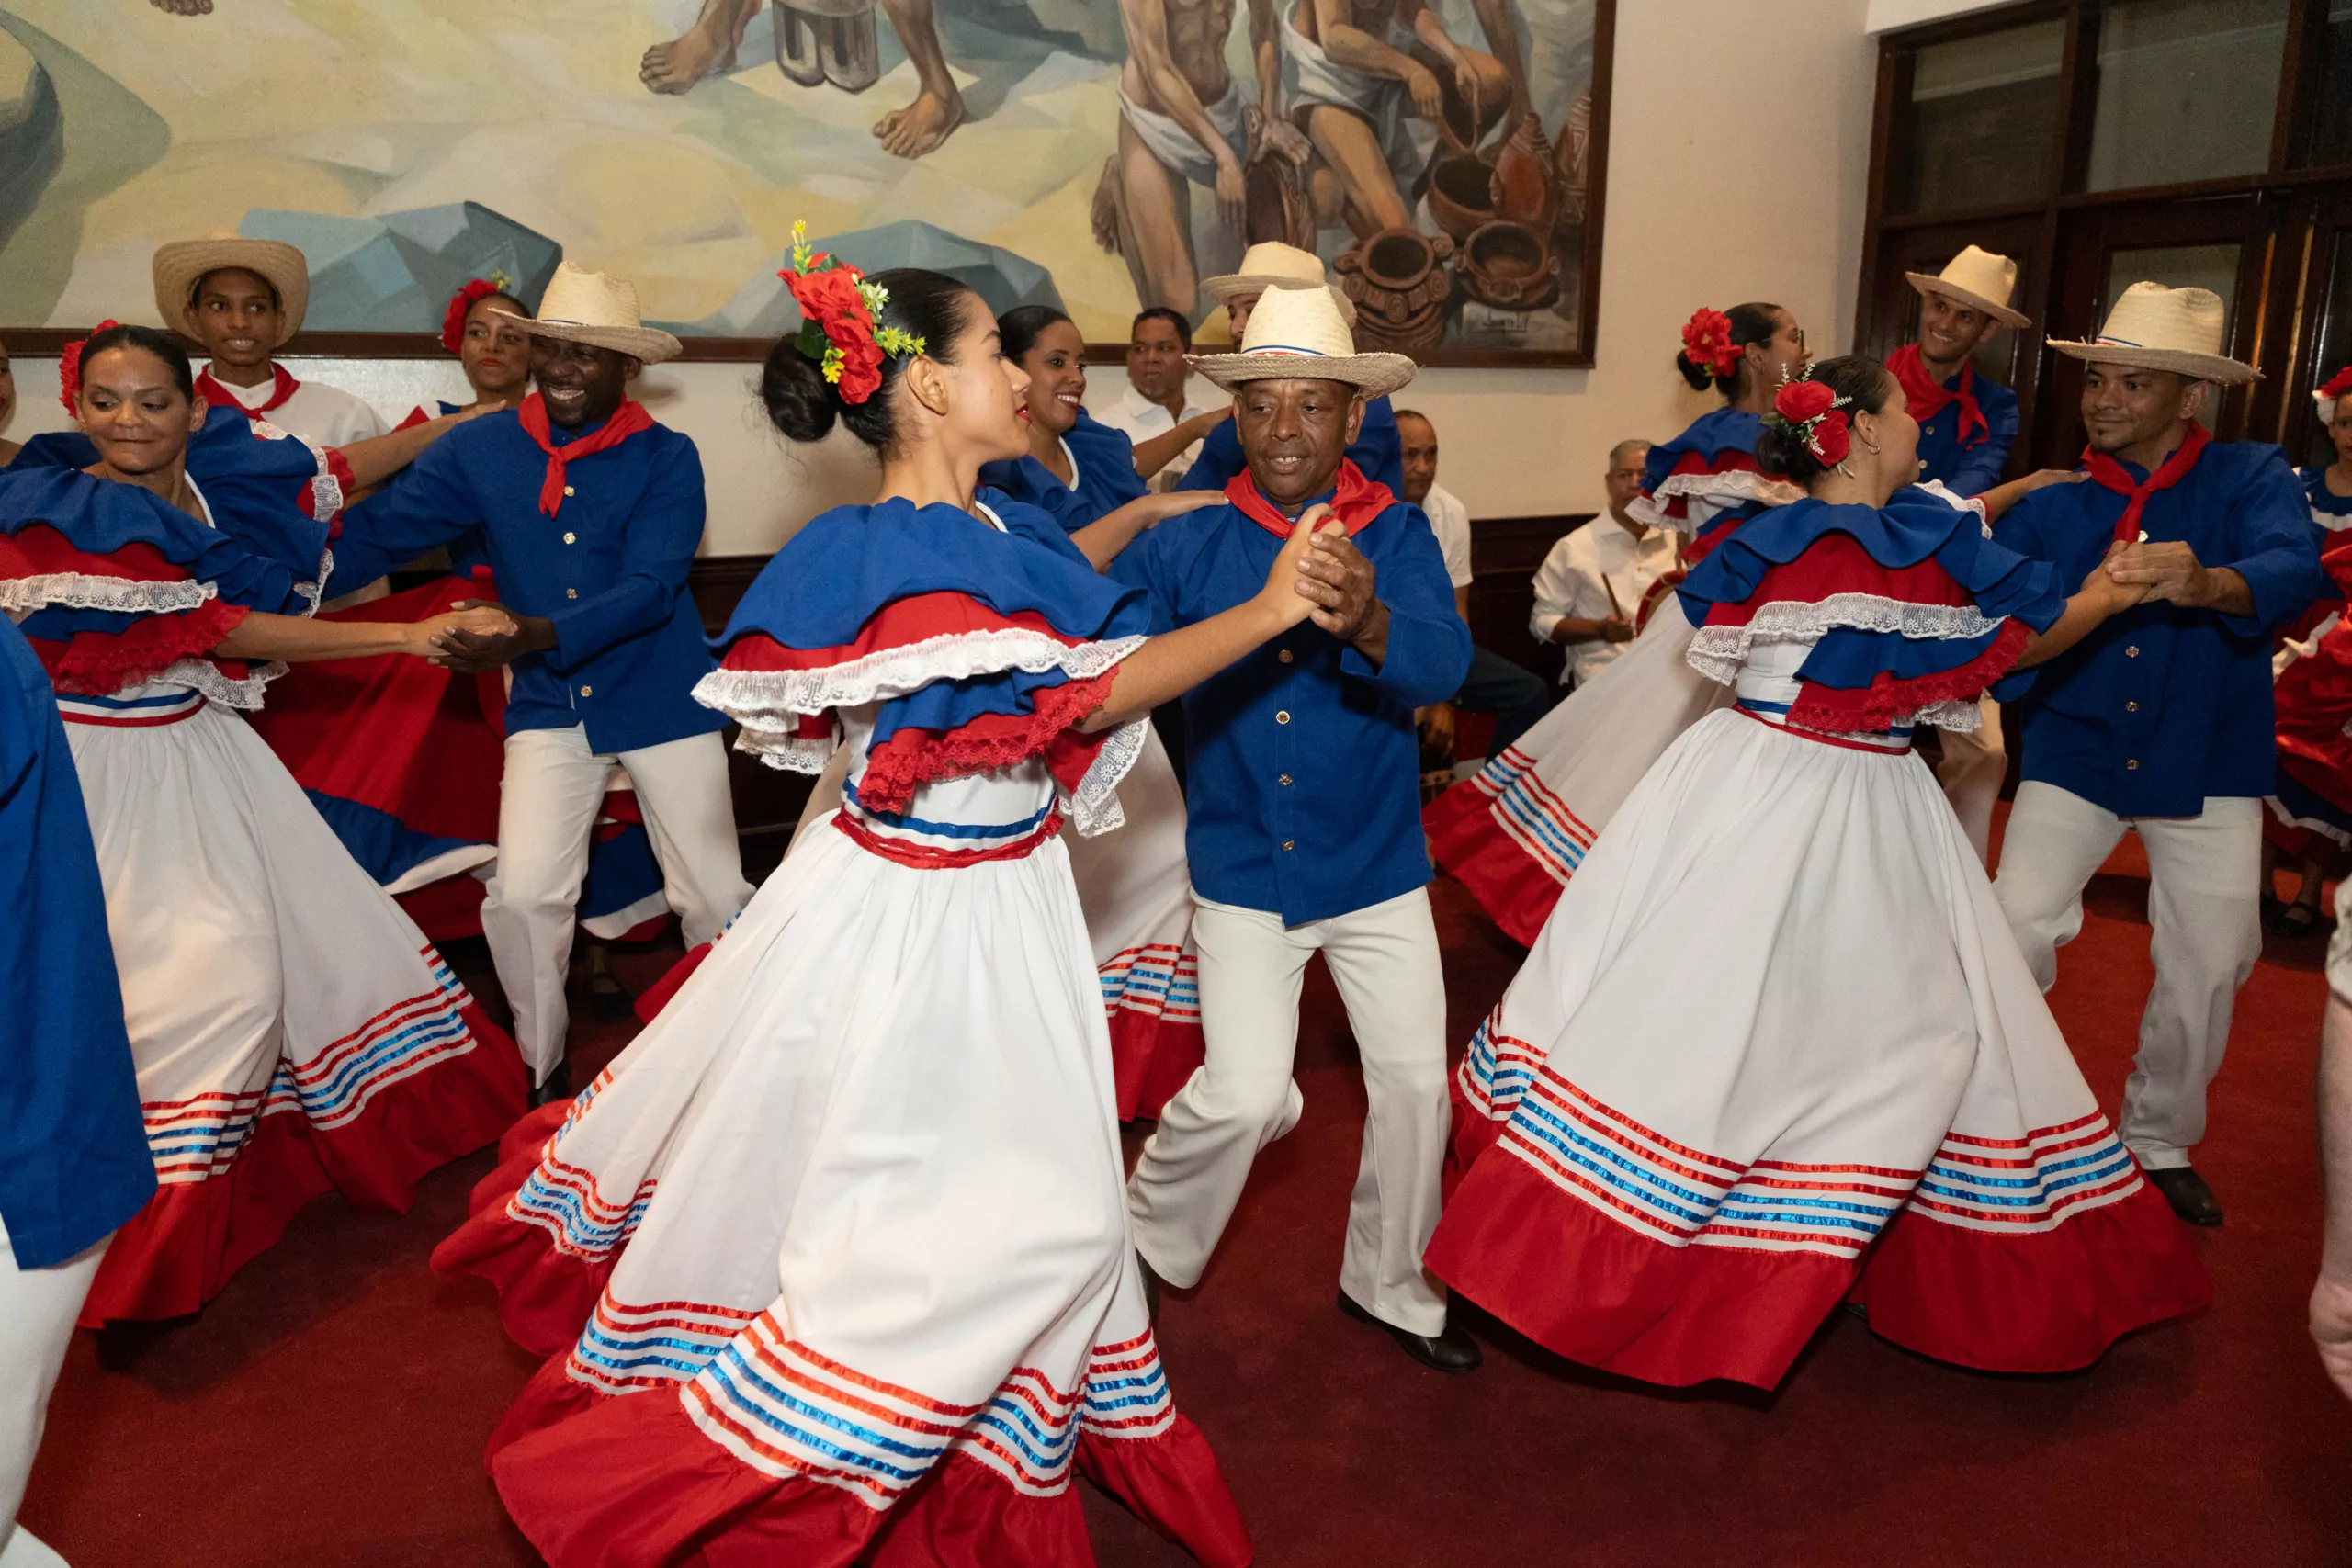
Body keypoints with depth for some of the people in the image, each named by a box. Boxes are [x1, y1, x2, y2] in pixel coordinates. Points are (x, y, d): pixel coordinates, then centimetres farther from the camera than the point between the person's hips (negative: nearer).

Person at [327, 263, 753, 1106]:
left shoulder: (666, 459, -8)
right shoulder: (481, 449, 0)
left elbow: (650, 588, -20)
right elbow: (374, 532, -1)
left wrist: (534, 637, -32)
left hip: (663, 697, -2)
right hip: (550, 707, 2)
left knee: (716, 899, 3)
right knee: (522, 895, -7)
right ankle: (542, 1068, 20)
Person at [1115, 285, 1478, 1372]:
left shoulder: (1395, 533, -10)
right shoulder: (1189, 542, -8)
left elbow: (1444, 664, -27)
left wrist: (1368, 621, -47)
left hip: (1375, 862, 2)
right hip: (1242, 866, -1)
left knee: (1417, 1080, 8)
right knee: (1243, 1093, -7)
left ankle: (1390, 1284, 34)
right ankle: (1148, 1249, 24)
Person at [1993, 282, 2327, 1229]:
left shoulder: (2250, 477, -7)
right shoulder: (2053, 506, -1)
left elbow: (2293, 569, -27)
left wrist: (2207, 584, -47)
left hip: (2205, 765, 0)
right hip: (2075, 751, 0)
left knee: (2210, 963, 7)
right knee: (2015, 931, -10)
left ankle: (2159, 1140, 31)